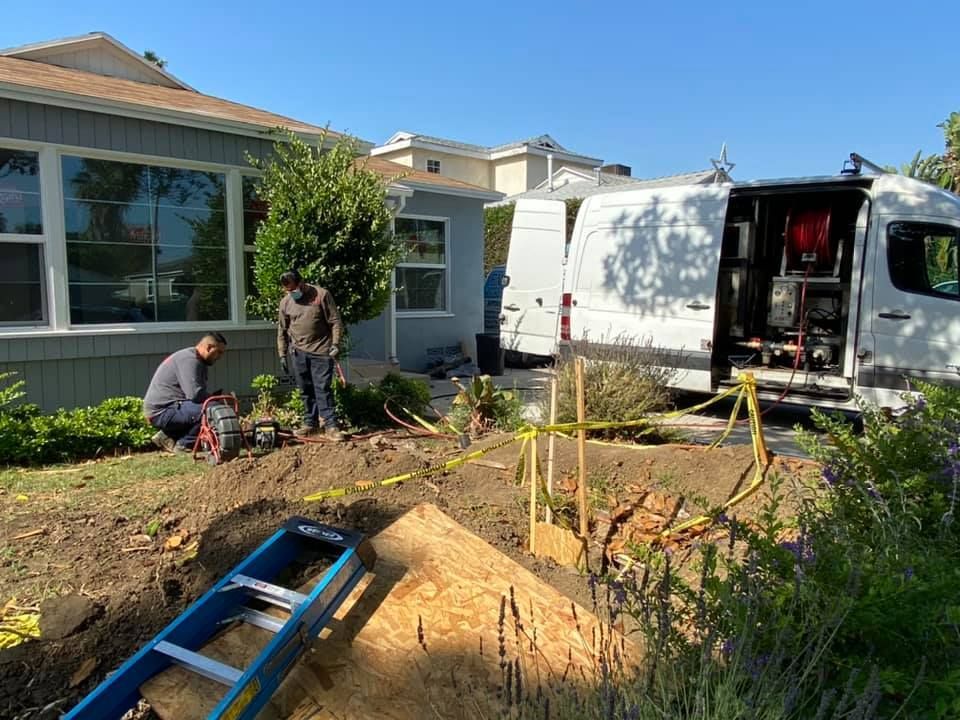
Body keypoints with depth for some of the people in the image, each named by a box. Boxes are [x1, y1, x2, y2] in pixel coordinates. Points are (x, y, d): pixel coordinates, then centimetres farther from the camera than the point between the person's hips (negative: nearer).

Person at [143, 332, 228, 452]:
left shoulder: (199, 361, 17)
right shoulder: (189, 359, -16)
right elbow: (195, 394, -26)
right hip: (161, 411, -11)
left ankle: (168, 436, 12)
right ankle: (183, 445, -9)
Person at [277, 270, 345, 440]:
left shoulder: (321, 295, -7)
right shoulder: (285, 302, 6)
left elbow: (336, 322, -7)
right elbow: (282, 330, 13)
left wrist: (336, 344, -15)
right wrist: (282, 355, 11)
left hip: (321, 351, -4)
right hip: (299, 352, 4)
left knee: (323, 388, -6)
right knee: (306, 390, 10)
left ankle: (330, 425, -3)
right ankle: (310, 423, 21)